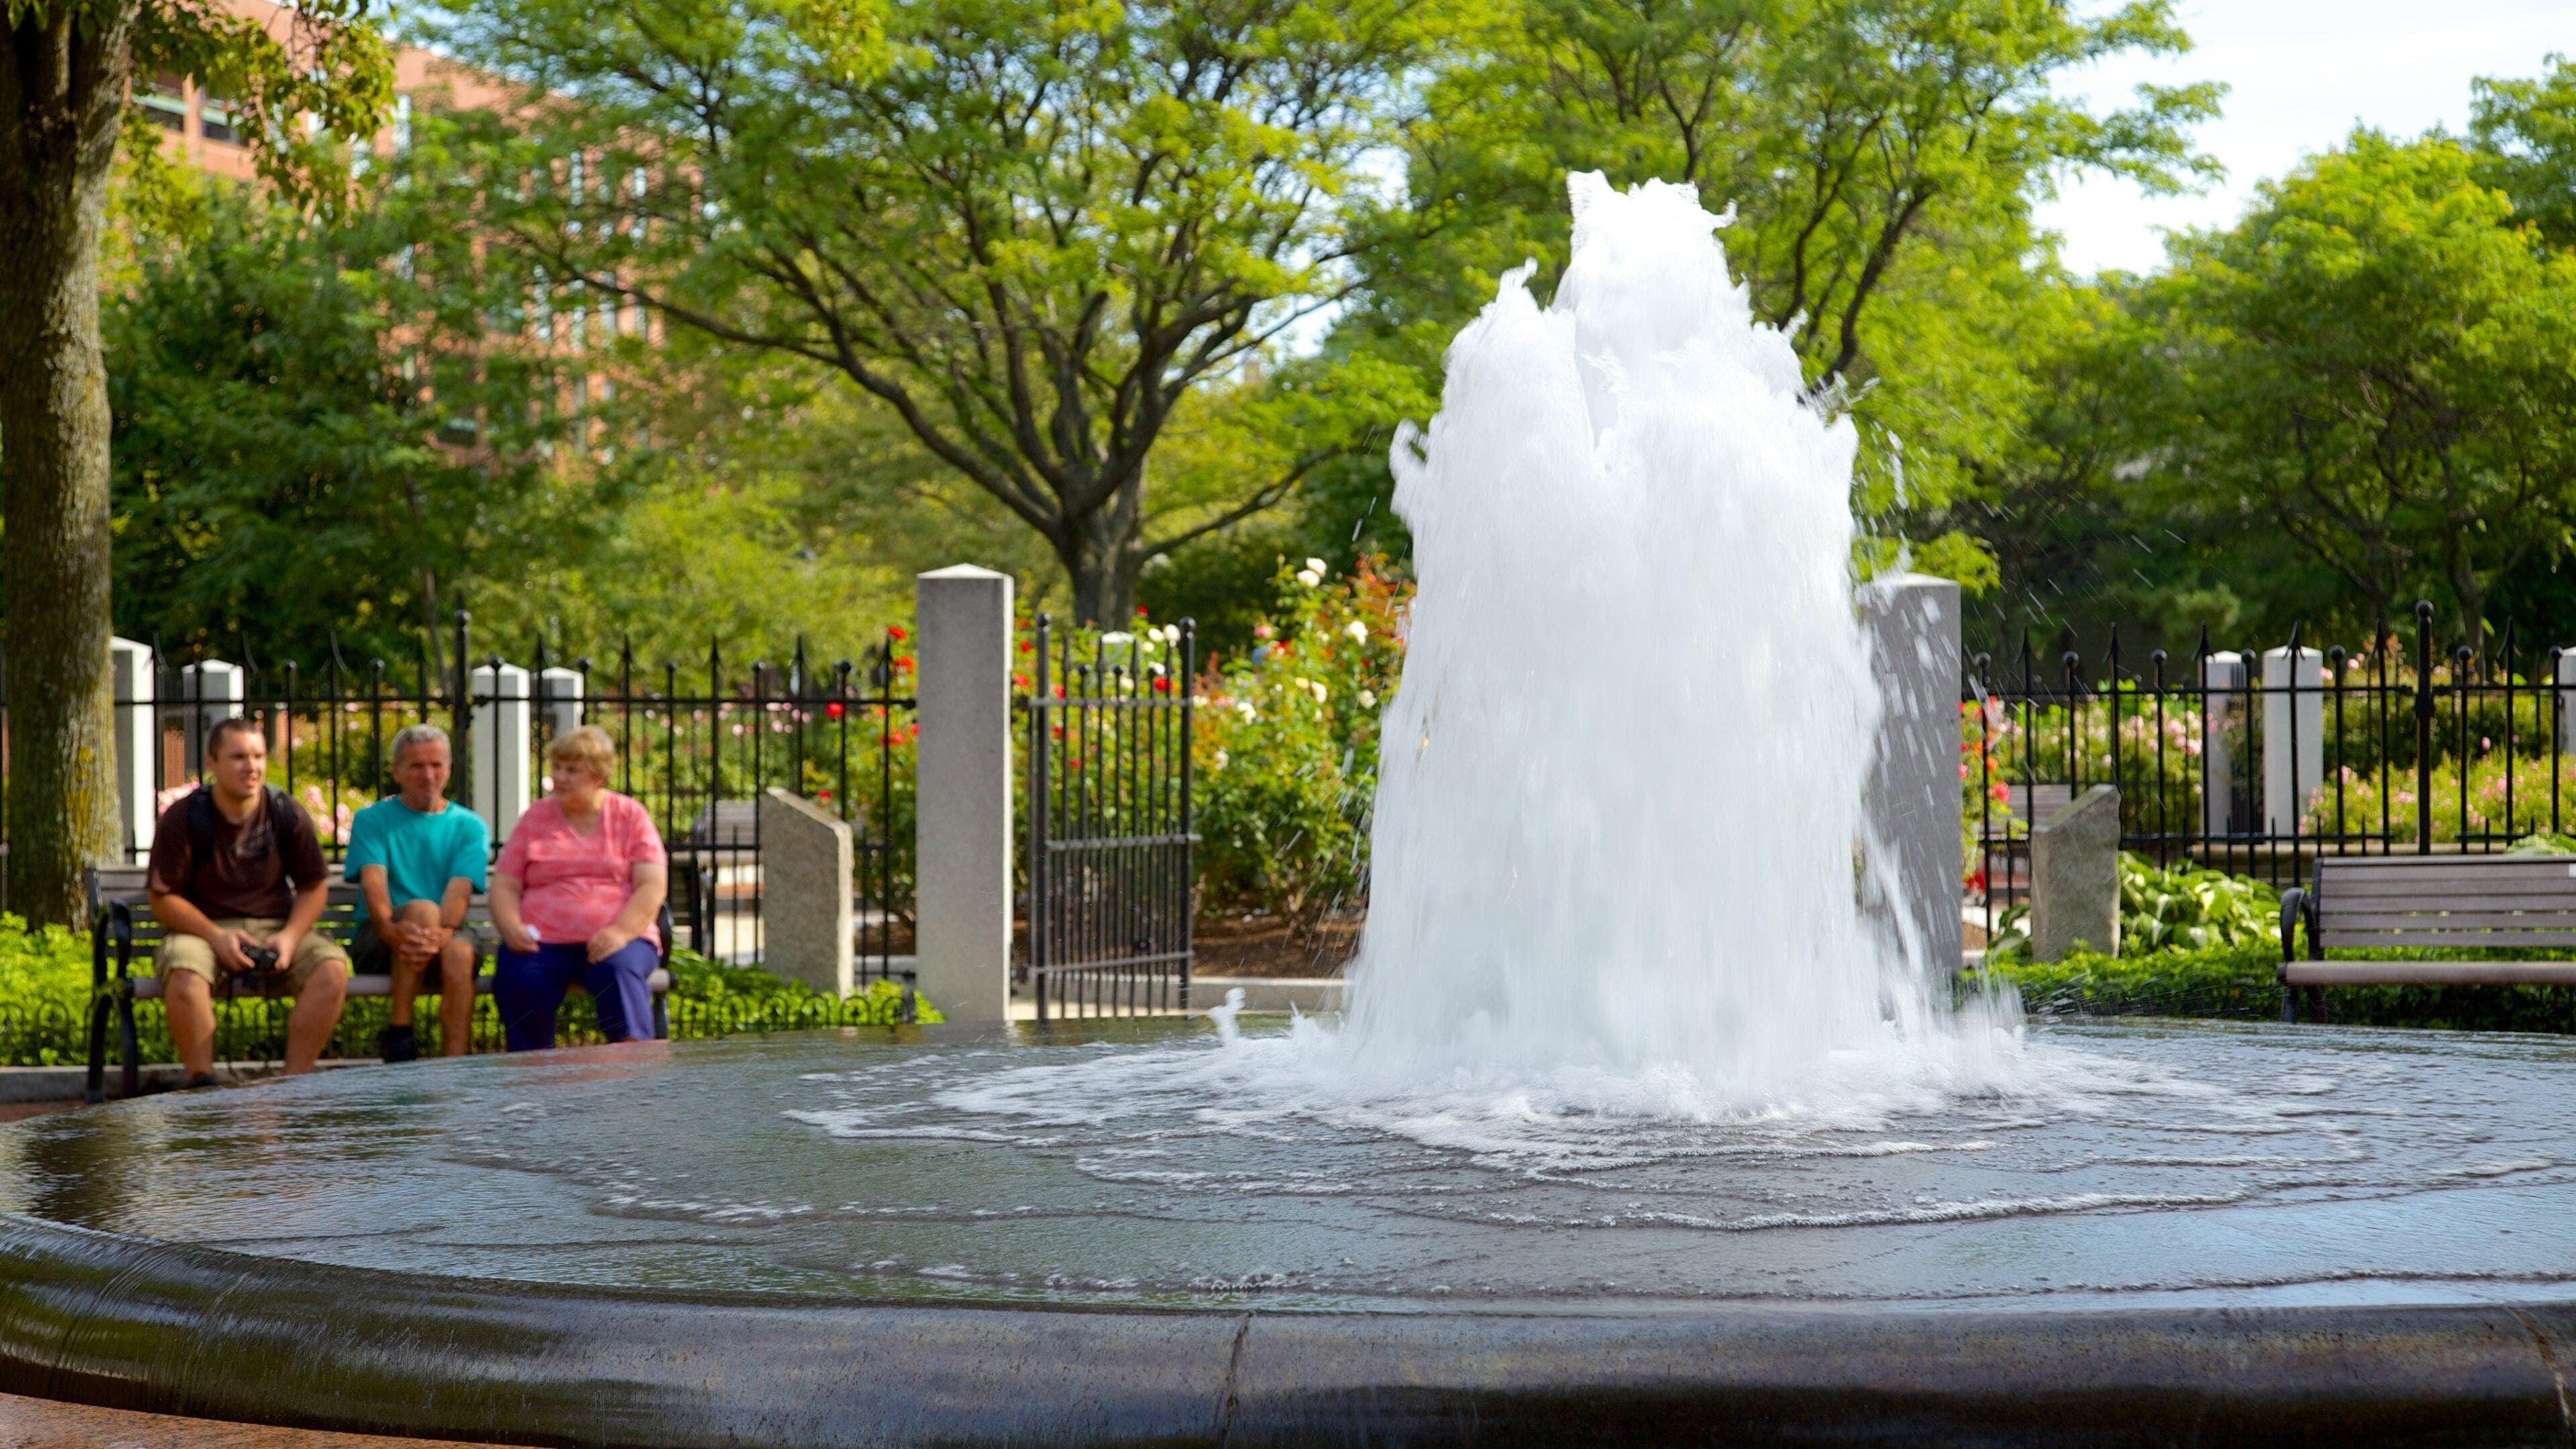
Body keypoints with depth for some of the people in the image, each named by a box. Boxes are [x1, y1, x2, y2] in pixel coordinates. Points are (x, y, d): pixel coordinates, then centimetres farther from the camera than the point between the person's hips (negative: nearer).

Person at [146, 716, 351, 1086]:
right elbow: (162, 897, -5)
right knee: (183, 978, -36)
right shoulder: (184, 817, -5)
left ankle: (294, 1082, -22)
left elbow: (314, 886, 8)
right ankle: (202, 1083, -23)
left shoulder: (287, 814, 1)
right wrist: (217, 938, -18)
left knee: (332, 969, -26)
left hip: (276, 927, 2)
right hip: (204, 928, -2)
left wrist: (290, 936, -11)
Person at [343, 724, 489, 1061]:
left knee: (460, 954, -35)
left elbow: (459, 892, -6)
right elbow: (374, 883, -9)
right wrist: (392, 928, -31)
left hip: (448, 934, 1)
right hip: (379, 941, -1)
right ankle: (399, 1035, -29)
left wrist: (440, 934, -28)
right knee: (423, 908, -34)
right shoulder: (371, 820, 10)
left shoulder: (470, 827, 12)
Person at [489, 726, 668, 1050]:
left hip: (615, 941, -1)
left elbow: (652, 886, 1)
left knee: (619, 969, -35)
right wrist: (512, 929, -10)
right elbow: (504, 885, 12)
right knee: (517, 981, -31)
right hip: (542, 942, 1)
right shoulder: (535, 818, 17)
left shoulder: (631, 816, 11)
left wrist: (621, 931, -17)